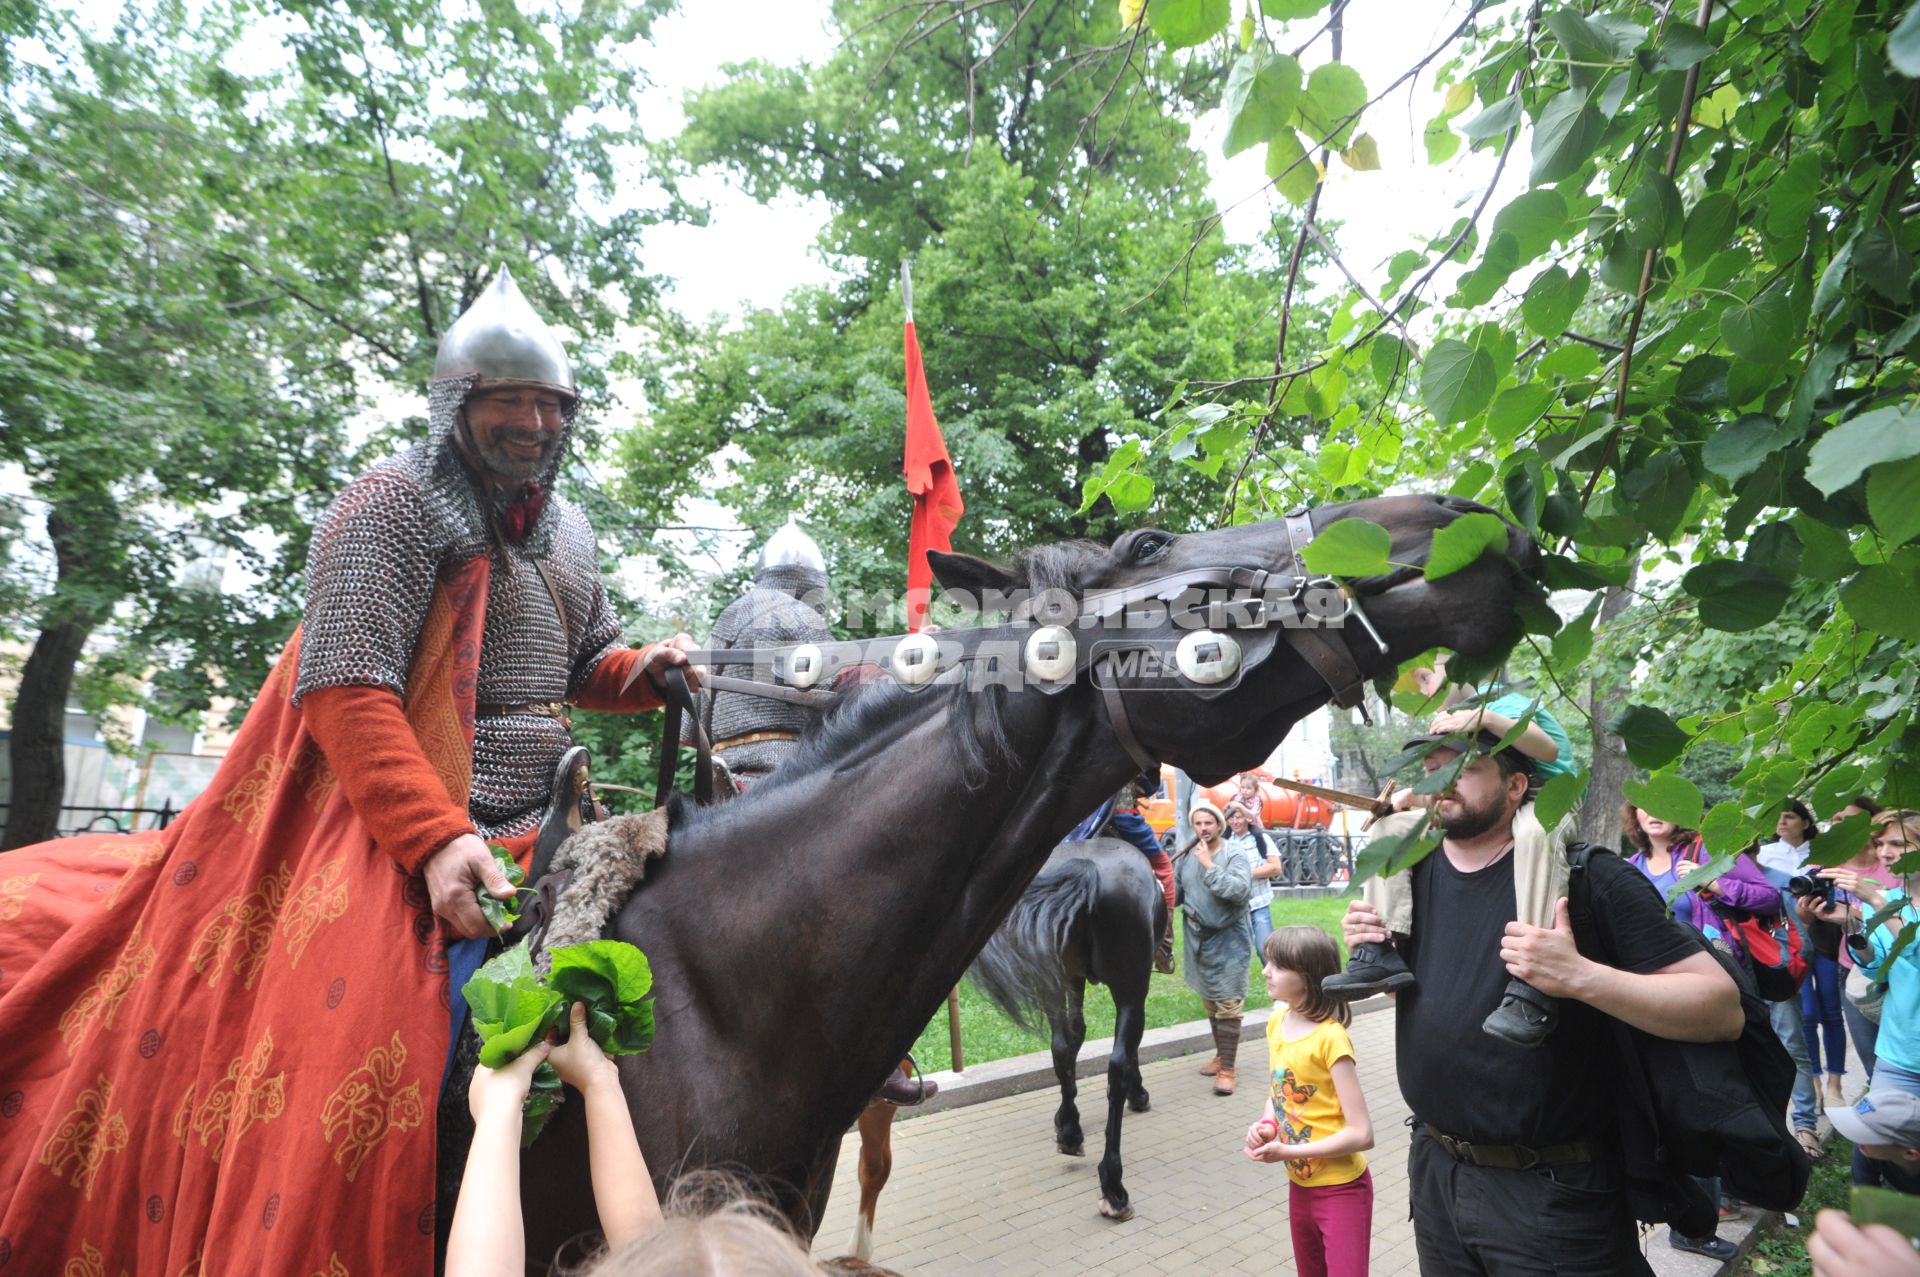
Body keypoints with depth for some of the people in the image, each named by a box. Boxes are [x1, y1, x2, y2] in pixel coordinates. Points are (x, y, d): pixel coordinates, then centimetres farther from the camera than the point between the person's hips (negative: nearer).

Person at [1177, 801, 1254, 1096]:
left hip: (1229, 940, -5)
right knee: (1210, 1002, 18)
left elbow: (1239, 889, -28)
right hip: (1198, 939, 5)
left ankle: (1227, 1069, 0)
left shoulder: (1234, 857, -12)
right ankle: (1221, 1054, 35)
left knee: (1228, 1005, -6)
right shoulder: (1185, 858, 1)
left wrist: (1209, 866, -24)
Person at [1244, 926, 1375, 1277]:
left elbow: (1362, 1134, -24)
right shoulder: (1276, 1023, -1)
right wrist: (1264, 1126, -9)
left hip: (1341, 1189, -7)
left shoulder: (1330, 1038, -24)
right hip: (1300, 1184, 8)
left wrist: (1288, 1152, -22)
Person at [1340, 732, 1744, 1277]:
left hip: (1552, 1191, -5)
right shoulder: (1414, 873, 1)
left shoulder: (1588, 877, -16)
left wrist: (1579, 976, -30)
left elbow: (1722, 1009, -17)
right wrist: (1374, 952, -4)